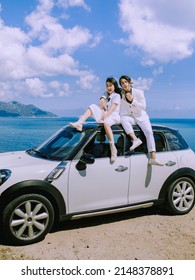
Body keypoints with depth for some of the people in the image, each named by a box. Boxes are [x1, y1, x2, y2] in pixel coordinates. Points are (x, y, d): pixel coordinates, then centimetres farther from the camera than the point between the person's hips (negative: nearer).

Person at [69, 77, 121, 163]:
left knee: (106, 123, -39)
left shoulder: (116, 96, -2)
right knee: (92, 107, -9)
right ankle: (79, 123, -26)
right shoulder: (106, 94, 19)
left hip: (113, 116, -6)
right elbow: (101, 104, 2)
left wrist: (103, 117, -26)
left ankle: (113, 148, -41)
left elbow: (111, 110, -16)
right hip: (105, 115, 7)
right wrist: (102, 113, -16)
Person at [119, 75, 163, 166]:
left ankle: (153, 158, -33)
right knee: (123, 118, -35)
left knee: (149, 132, -26)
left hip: (141, 116, -1)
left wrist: (132, 100, -23)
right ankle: (135, 140, -43)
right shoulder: (121, 94, 1)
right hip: (129, 117, 2)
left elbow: (143, 107, -10)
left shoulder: (139, 92, -6)